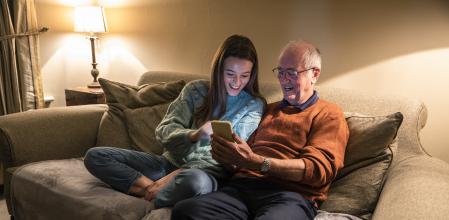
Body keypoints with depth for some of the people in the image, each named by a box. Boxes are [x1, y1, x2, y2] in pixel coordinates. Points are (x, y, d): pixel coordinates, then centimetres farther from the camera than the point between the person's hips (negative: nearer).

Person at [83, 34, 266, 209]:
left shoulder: (254, 105, 1)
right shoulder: (196, 89, 7)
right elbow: (164, 131, -1)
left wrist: (175, 175, -17)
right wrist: (194, 134, -26)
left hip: (206, 171, -3)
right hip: (171, 161, 3)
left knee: (196, 180, -42)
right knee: (95, 156, -9)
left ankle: (154, 196, -13)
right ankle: (152, 188, -21)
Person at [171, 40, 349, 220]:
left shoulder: (328, 114, 11)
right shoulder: (269, 109, 30)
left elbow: (319, 169, -5)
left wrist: (256, 162, -15)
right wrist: (228, 152, -2)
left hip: (290, 194, -4)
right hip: (243, 185, 4)